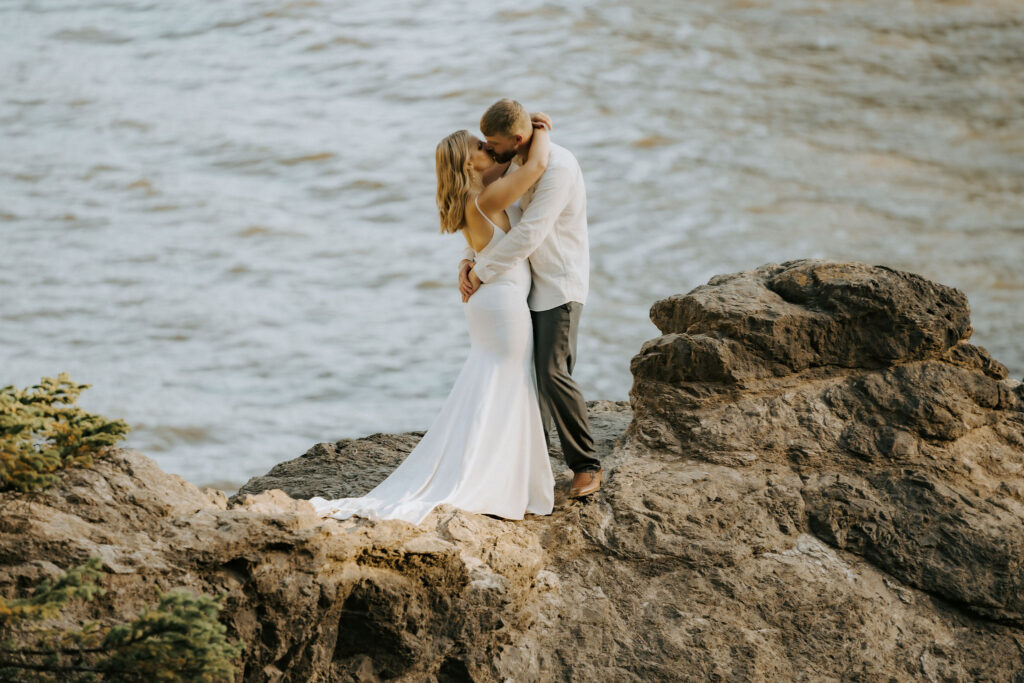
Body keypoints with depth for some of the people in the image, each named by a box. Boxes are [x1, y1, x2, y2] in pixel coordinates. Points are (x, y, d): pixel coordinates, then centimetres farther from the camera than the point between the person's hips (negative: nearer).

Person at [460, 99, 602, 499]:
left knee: (553, 374, -14)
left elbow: (529, 234, -29)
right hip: (530, 283, 9)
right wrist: (469, 260, -3)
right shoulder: (515, 162, 4)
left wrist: (483, 272, -20)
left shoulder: (558, 168, -25)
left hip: (560, 286, -9)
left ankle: (585, 466, -4)